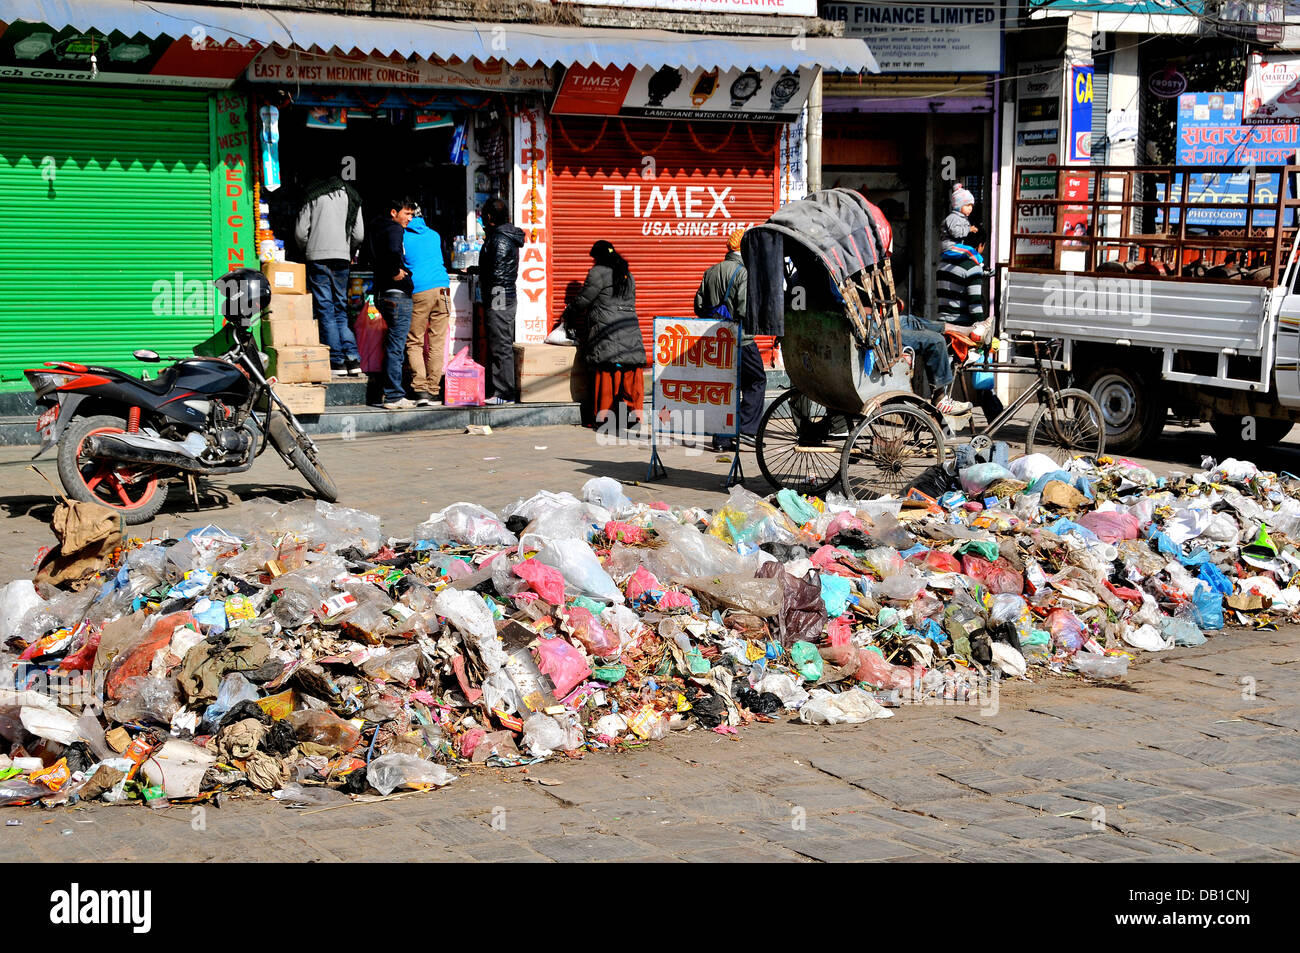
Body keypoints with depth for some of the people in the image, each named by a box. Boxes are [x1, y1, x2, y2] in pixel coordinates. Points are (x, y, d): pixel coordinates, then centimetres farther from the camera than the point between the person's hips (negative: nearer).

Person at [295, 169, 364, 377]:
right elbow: (359, 235, 9)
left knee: (325, 310, -2)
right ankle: (353, 359, -2)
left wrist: (306, 251, 17)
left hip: (318, 258, -4)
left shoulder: (312, 195, 1)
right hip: (342, 259, 4)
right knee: (340, 310, 10)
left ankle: (337, 362, -7)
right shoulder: (352, 196, 11)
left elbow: (300, 232, -2)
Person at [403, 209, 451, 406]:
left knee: (414, 343, 3)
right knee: (437, 343, 6)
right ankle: (434, 391, 5)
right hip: (442, 288, 4)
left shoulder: (402, 237, 4)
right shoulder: (434, 235, 17)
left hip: (419, 291, -4)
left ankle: (421, 389, -10)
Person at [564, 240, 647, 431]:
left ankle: (605, 416, -2)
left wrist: (568, 314, 16)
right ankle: (633, 414, 3)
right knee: (630, 372, 4)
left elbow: (584, 300, -2)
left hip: (607, 330, -6)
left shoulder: (598, 273, -3)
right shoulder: (627, 274, 19)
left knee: (607, 372, -4)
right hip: (630, 328, 6)